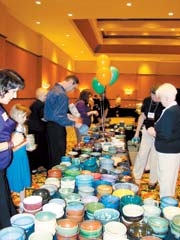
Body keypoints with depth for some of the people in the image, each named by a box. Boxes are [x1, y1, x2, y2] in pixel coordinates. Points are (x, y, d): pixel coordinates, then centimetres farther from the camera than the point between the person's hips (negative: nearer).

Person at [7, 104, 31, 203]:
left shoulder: (23, 127, 1)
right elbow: (10, 150, -21)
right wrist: (24, 143, -25)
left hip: (23, 158, 7)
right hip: (14, 160, -7)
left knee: (23, 181, 18)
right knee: (14, 183, 7)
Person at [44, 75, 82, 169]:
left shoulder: (53, 89, 11)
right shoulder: (62, 94, -21)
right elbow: (58, 117, -26)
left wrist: (68, 116, 13)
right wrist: (74, 123, -18)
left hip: (50, 126, 10)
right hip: (57, 128, -10)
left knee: (52, 155, 20)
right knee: (58, 157, 2)